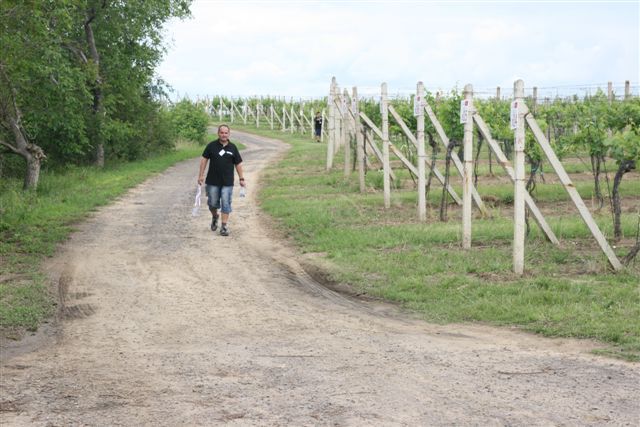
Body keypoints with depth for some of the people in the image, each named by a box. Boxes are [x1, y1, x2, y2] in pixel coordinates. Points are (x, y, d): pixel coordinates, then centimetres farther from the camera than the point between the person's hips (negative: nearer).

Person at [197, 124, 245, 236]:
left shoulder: (233, 147, 3)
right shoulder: (211, 146, 0)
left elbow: (238, 164, 8)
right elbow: (204, 159, 4)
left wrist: (241, 178, 4)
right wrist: (201, 175, -1)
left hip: (227, 182, 0)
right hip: (212, 181, 0)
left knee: (226, 204, -4)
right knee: (212, 203, 7)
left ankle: (224, 226, -1)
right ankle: (214, 217, 36)